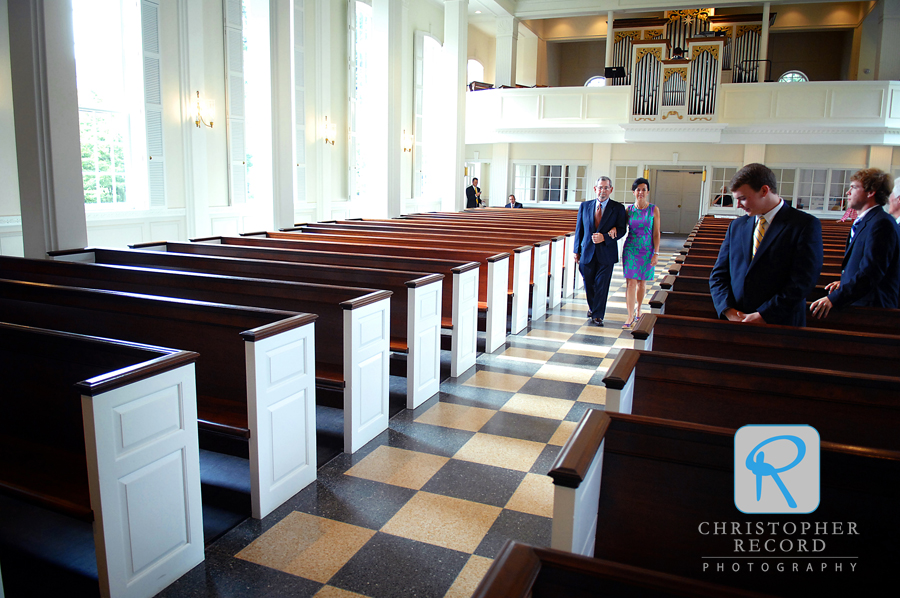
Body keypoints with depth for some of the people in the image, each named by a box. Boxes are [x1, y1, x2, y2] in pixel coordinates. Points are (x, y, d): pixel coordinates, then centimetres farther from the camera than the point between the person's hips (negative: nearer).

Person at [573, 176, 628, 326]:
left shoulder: (618, 208, 1)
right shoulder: (585, 206, 7)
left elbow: (621, 229, -4)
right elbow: (579, 229, 10)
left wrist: (604, 237, -19)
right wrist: (577, 250, 6)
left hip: (606, 253, -2)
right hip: (587, 252, 2)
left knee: (602, 285, 0)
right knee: (588, 284, 11)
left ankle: (598, 315, 10)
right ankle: (592, 307, 35)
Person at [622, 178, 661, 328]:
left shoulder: (654, 209, 0)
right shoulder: (629, 210, 2)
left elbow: (656, 233, -1)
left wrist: (656, 253, -5)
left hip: (647, 250, 0)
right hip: (630, 248, 0)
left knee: (642, 282, 10)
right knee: (631, 283, -7)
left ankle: (638, 309, 33)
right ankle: (630, 316, -5)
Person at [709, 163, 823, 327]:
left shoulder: (806, 225, -3)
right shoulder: (736, 226, 12)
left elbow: (802, 282, -11)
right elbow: (718, 275, 10)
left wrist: (762, 316, -14)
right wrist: (729, 311, -5)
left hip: (780, 328, -4)